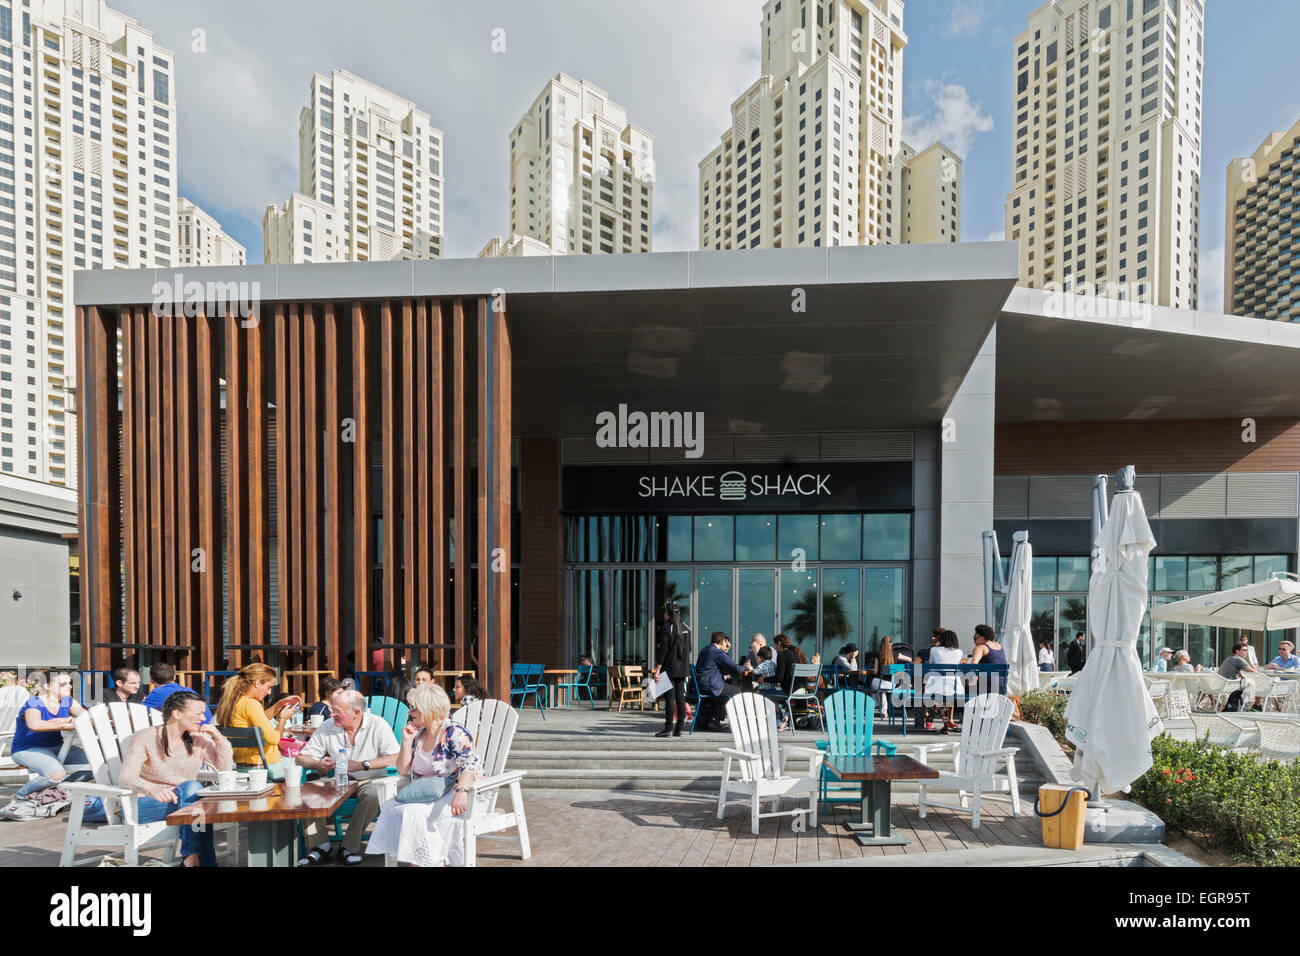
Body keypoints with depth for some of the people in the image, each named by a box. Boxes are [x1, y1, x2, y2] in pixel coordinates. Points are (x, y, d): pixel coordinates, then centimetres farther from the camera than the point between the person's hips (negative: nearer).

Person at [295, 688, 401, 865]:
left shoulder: (377, 725, -11)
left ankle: (349, 847, -20)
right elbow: (302, 757, 6)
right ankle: (320, 845, -12)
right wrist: (318, 764, -17)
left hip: (368, 780, -4)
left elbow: (396, 758, -19)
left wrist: (362, 765, -25)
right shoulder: (327, 727, 1)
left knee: (373, 794, -36)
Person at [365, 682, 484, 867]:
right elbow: (403, 770, 15)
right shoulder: (418, 734, 12)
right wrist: (406, 741, 1)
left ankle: (434, 861, -17)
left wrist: (461, 791, -40)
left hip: (451, 794, -7)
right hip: (425, 793, 7)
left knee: (414, 812, -29)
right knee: (392, 808, -18)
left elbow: (470, 765, -22)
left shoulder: (453, 732, -9)